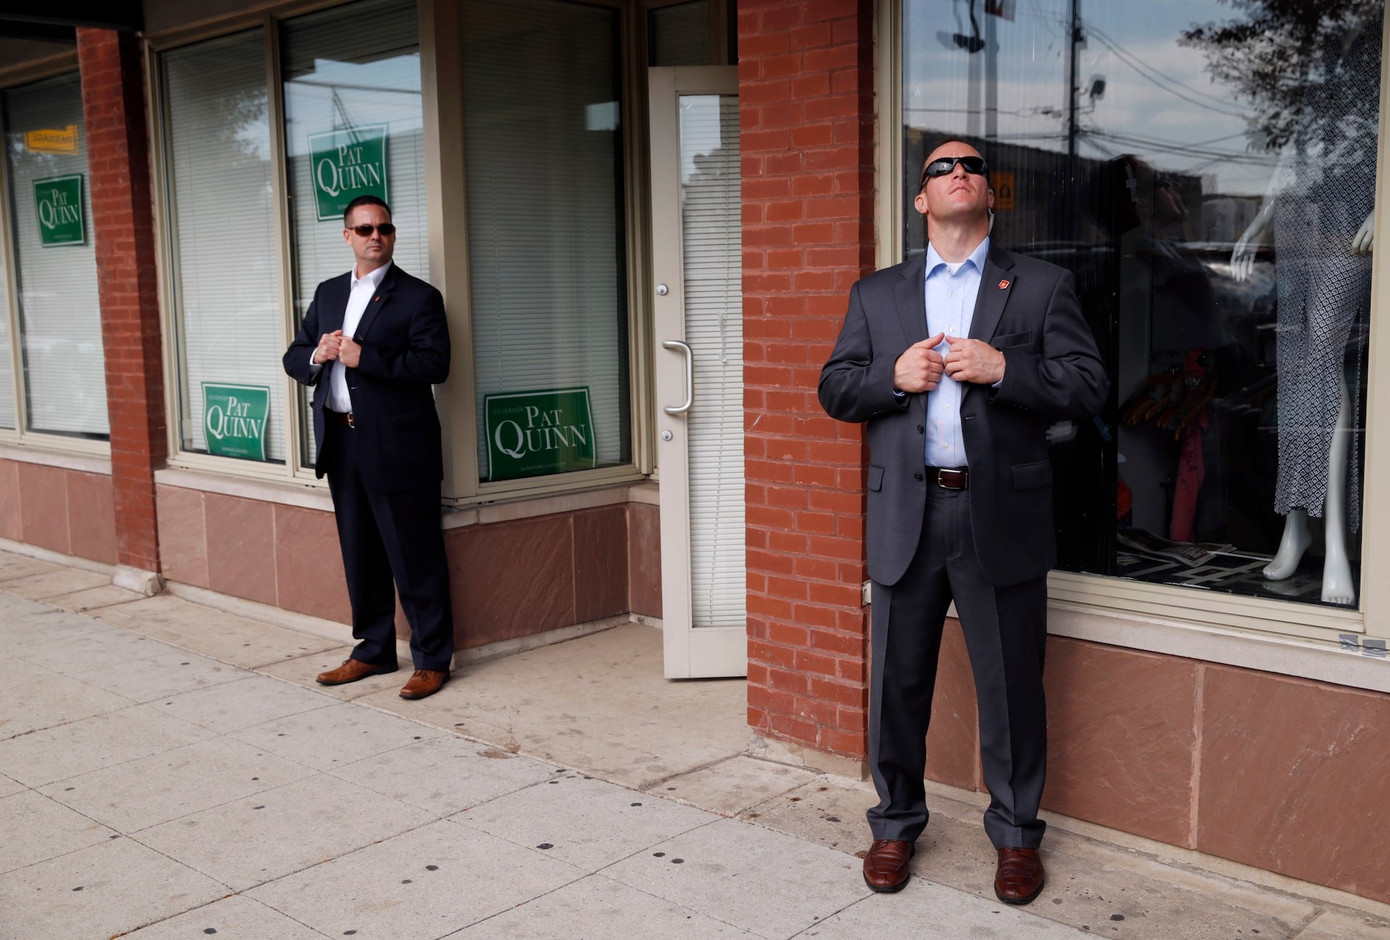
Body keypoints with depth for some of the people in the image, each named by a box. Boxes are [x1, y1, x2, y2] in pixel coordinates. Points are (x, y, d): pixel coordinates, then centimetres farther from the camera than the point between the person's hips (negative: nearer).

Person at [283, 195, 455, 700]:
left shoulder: (418, 297, -4)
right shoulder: (328, 293, 16)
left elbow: (434, 364, -16)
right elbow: (293, 358, 17)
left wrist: (363, 357, -19)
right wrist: (316, 355, -6)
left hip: (398, 448, -6)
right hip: (341, 444, 6)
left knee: (415, 559, -2)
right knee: (360, 557, 15)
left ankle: (432, 660, 8)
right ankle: (373, 650, 28)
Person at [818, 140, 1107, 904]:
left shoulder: (1042, 287, 6)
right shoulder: (876, 294, 13)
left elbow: (1089, 387, -2)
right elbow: (834, 390, 9)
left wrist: (1003, 370, -15)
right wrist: (893, 377, -10)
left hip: (1002, 517, -2)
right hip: (905, 517, 2)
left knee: (1011, 688, 7)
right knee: (897, 681, 9)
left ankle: (1016, 834, 25)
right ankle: (896, 823, 28)